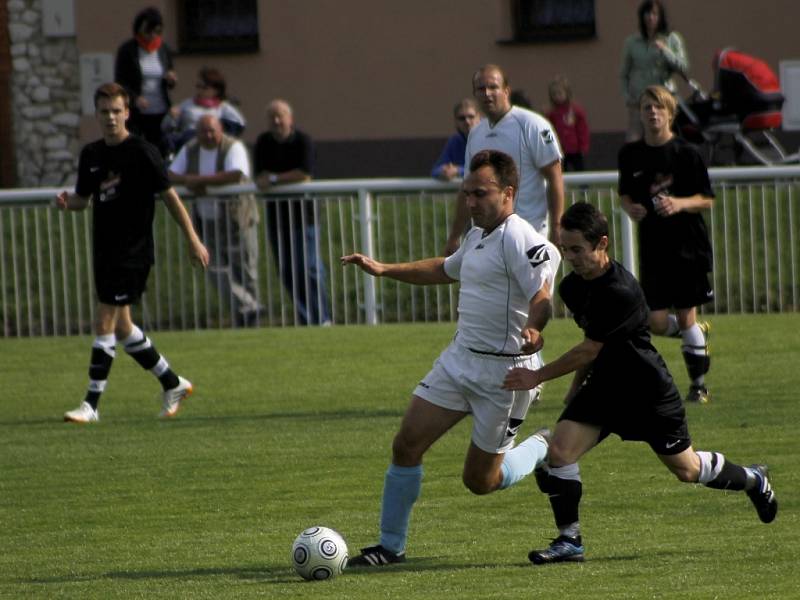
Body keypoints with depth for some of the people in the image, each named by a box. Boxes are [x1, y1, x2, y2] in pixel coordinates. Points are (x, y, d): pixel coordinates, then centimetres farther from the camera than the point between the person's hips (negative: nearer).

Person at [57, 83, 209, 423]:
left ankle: (91, 404, -9)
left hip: (133, 252, -8)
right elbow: (83, 198, 20)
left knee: (105, 322, -12)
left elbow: (169, 196, -7)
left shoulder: (141, 152, -10)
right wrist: (67, 202, -4)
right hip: (105, 251, 8)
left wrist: (192, 240, -7)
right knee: (121, 327, 13)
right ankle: (173, 384, 29)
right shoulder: (91, 155, 9)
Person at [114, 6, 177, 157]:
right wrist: (135, 98, -22)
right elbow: (119, 83, -5)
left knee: (160, 153, 1)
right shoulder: (127, 51, -3)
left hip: (160, 112, 3)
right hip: (135, 114, -3)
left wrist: (171, 80, -8)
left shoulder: (164, 50, 7)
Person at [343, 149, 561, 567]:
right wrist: (385, 270, 29)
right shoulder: (478, 236, 13)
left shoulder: (519, 239, -17)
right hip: (459, 359, 8)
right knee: (407, 445, -1)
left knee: (480, 481, 2)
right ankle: (390, 547, 10)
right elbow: (444, 270, 33)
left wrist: (533, 330, -51)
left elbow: (542, 296, -30)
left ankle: (543, 450, 31)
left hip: (505, 371, -8)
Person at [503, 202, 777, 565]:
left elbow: (589, 350, -25)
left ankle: (752, 479, 40)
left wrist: (538, 377, -20)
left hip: (648, 391, -7)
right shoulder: (572, 287, -2)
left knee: (686, 470, 10)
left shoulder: (620, 292, -29)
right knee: (558, 450, -15)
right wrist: (576, 387, 19)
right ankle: (569, 541, -4)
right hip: (602, 385, 7)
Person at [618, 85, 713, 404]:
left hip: (689, 245, -3)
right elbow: (625, 194, 16)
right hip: (652, 247, 3)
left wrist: (680, 204, -21)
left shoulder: (686, 153, -7)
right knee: (656, 323, -3)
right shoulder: (630, 154, 3)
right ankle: (698, 333, 30)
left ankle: (698, 384, 14)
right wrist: (630, 208, -6)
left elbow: (707, 199, -4)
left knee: (686, 316, -1)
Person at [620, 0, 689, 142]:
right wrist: (627, 96, 2)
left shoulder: (672, 40, 5)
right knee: (633, 141, -9)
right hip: (638, 101, 1)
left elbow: (684, 68, -3)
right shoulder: (632, 42, 9)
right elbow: (624, 74, 15)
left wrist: (665, 50, -12)